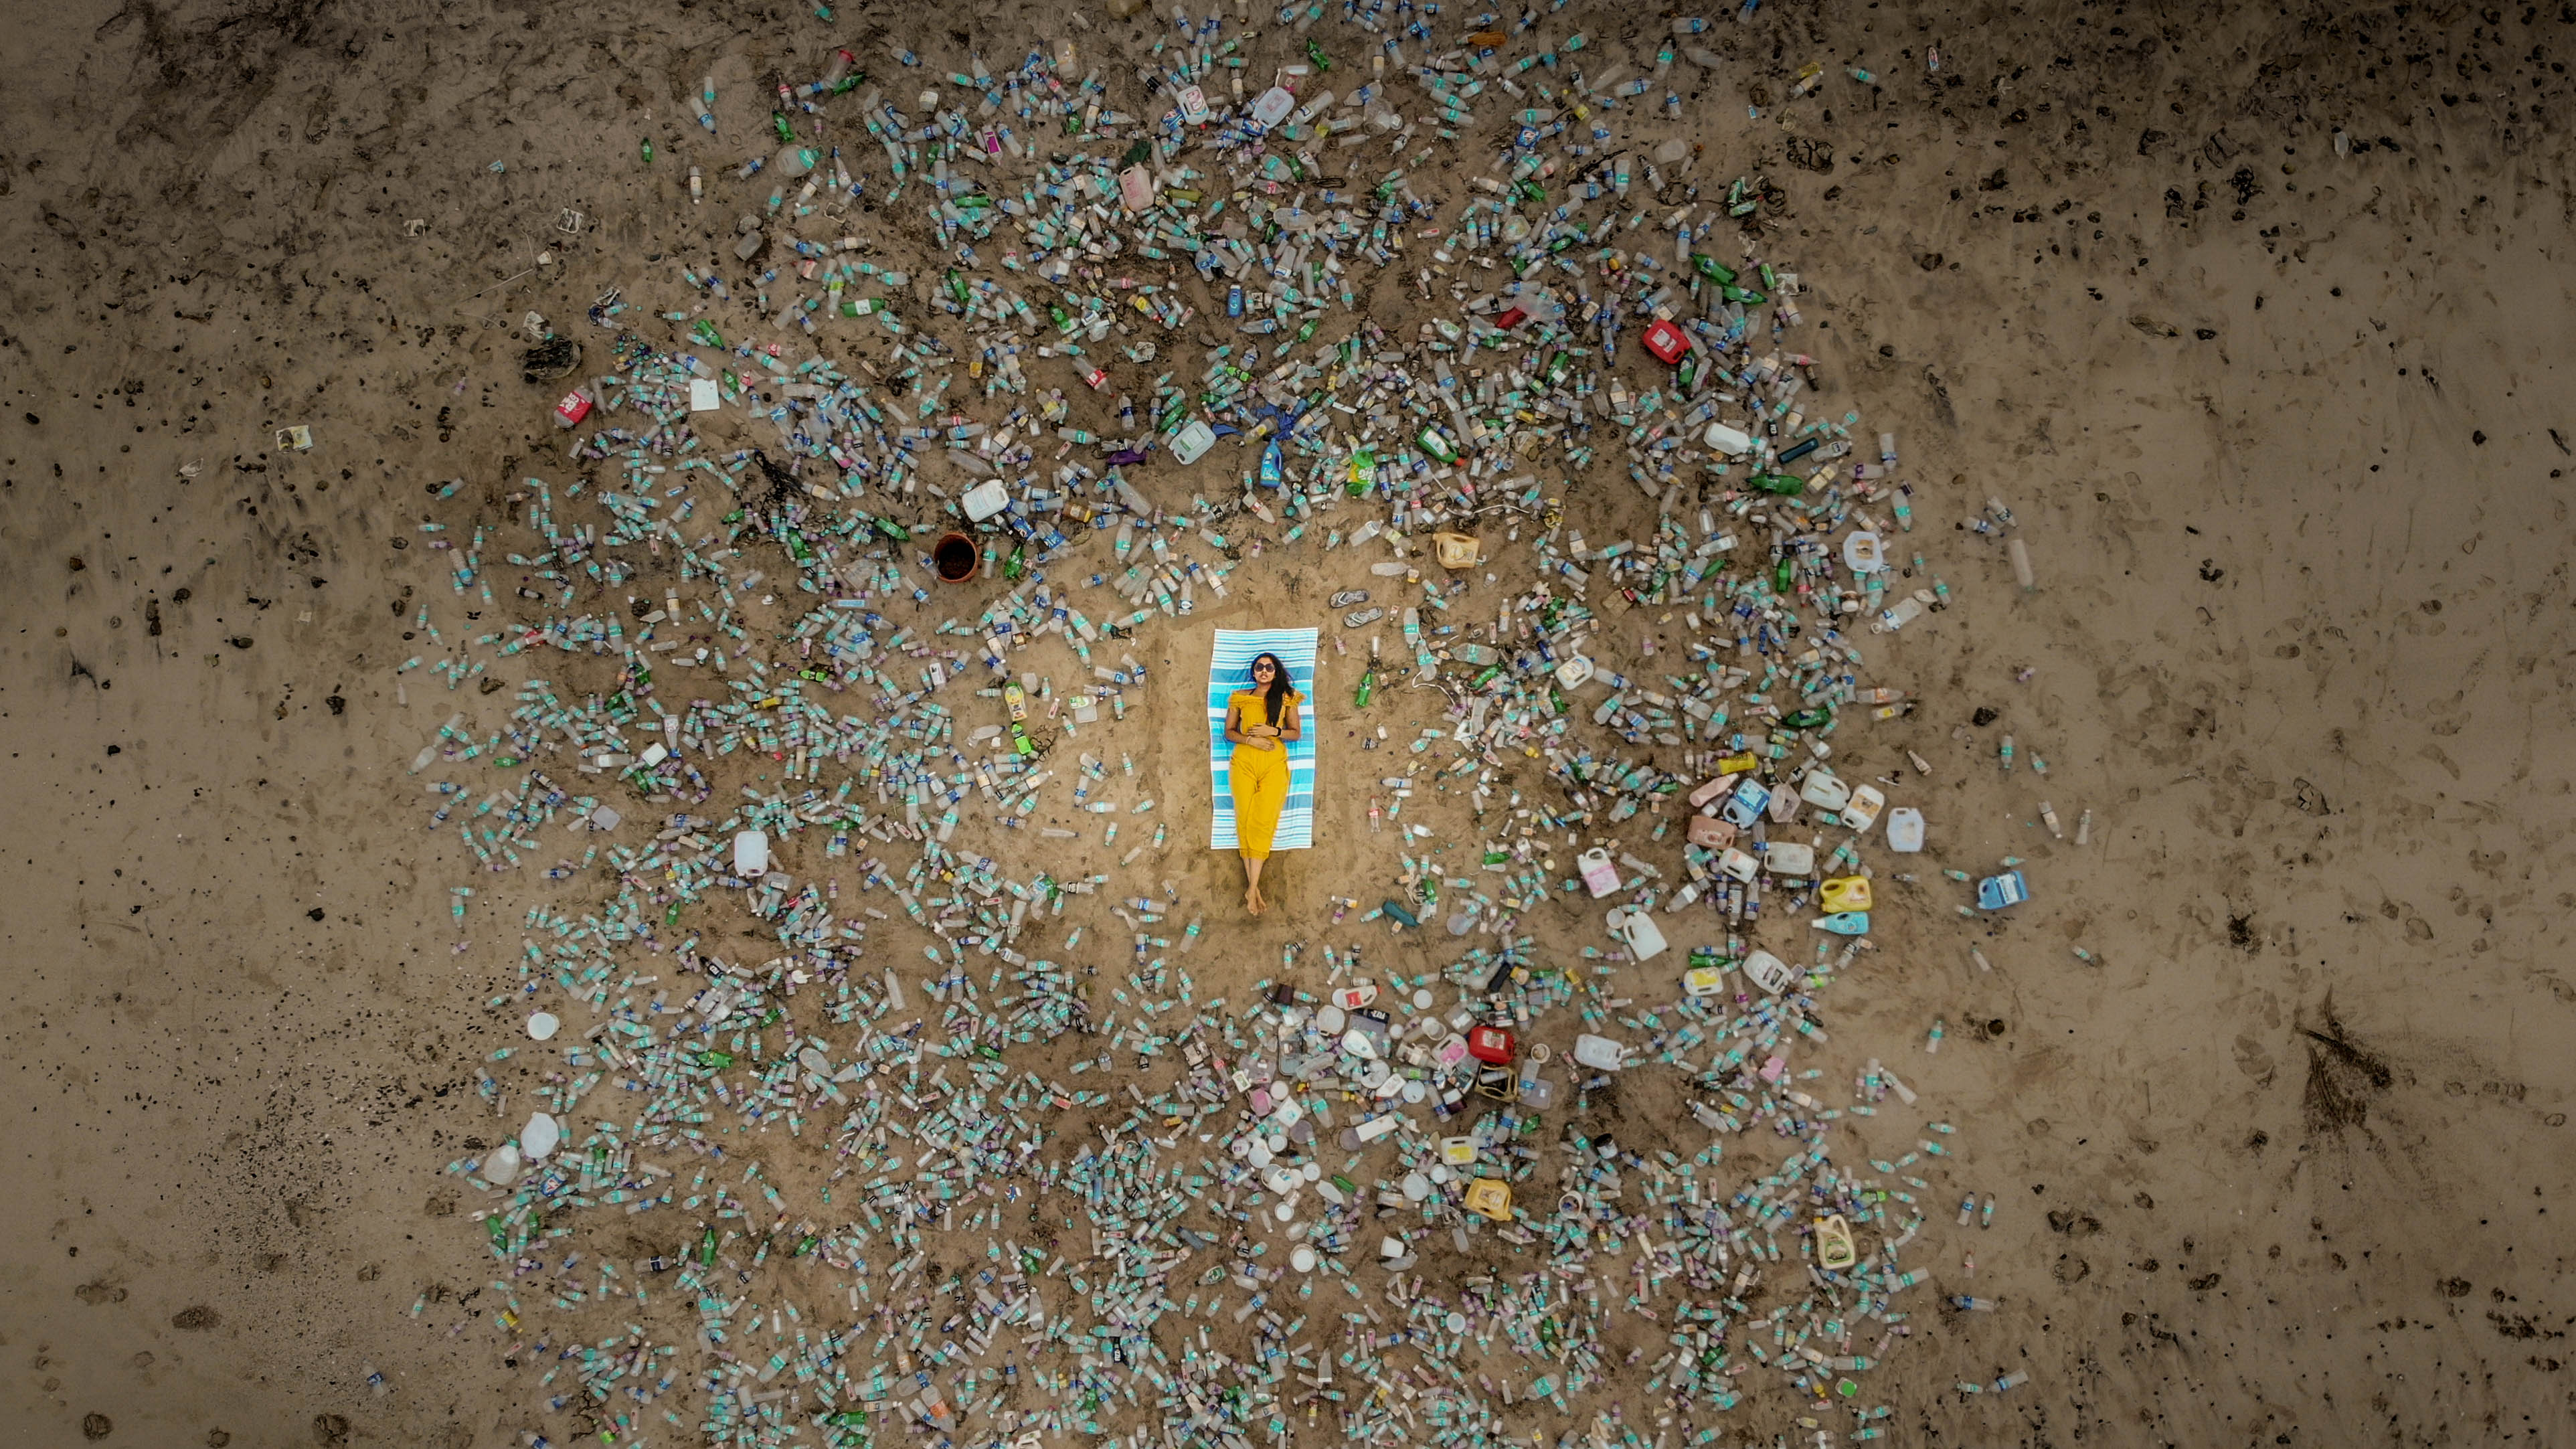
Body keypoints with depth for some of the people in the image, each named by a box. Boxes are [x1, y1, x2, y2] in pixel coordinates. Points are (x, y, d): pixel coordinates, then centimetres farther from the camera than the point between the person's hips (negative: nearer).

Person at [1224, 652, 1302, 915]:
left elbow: (1297, 733, 11)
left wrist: (1273, 731, -8)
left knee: (1263, 822, -9)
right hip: (1244, 762, 1)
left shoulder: (1286, 698, 9)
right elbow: (1229, 732, 11)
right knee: (1245, 821, -5)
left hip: (1274, 764, -1)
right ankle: (1254, 887, 0)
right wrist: (1250, 739, -8)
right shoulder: (1240, 698, 10)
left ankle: (1251, 889, -9)